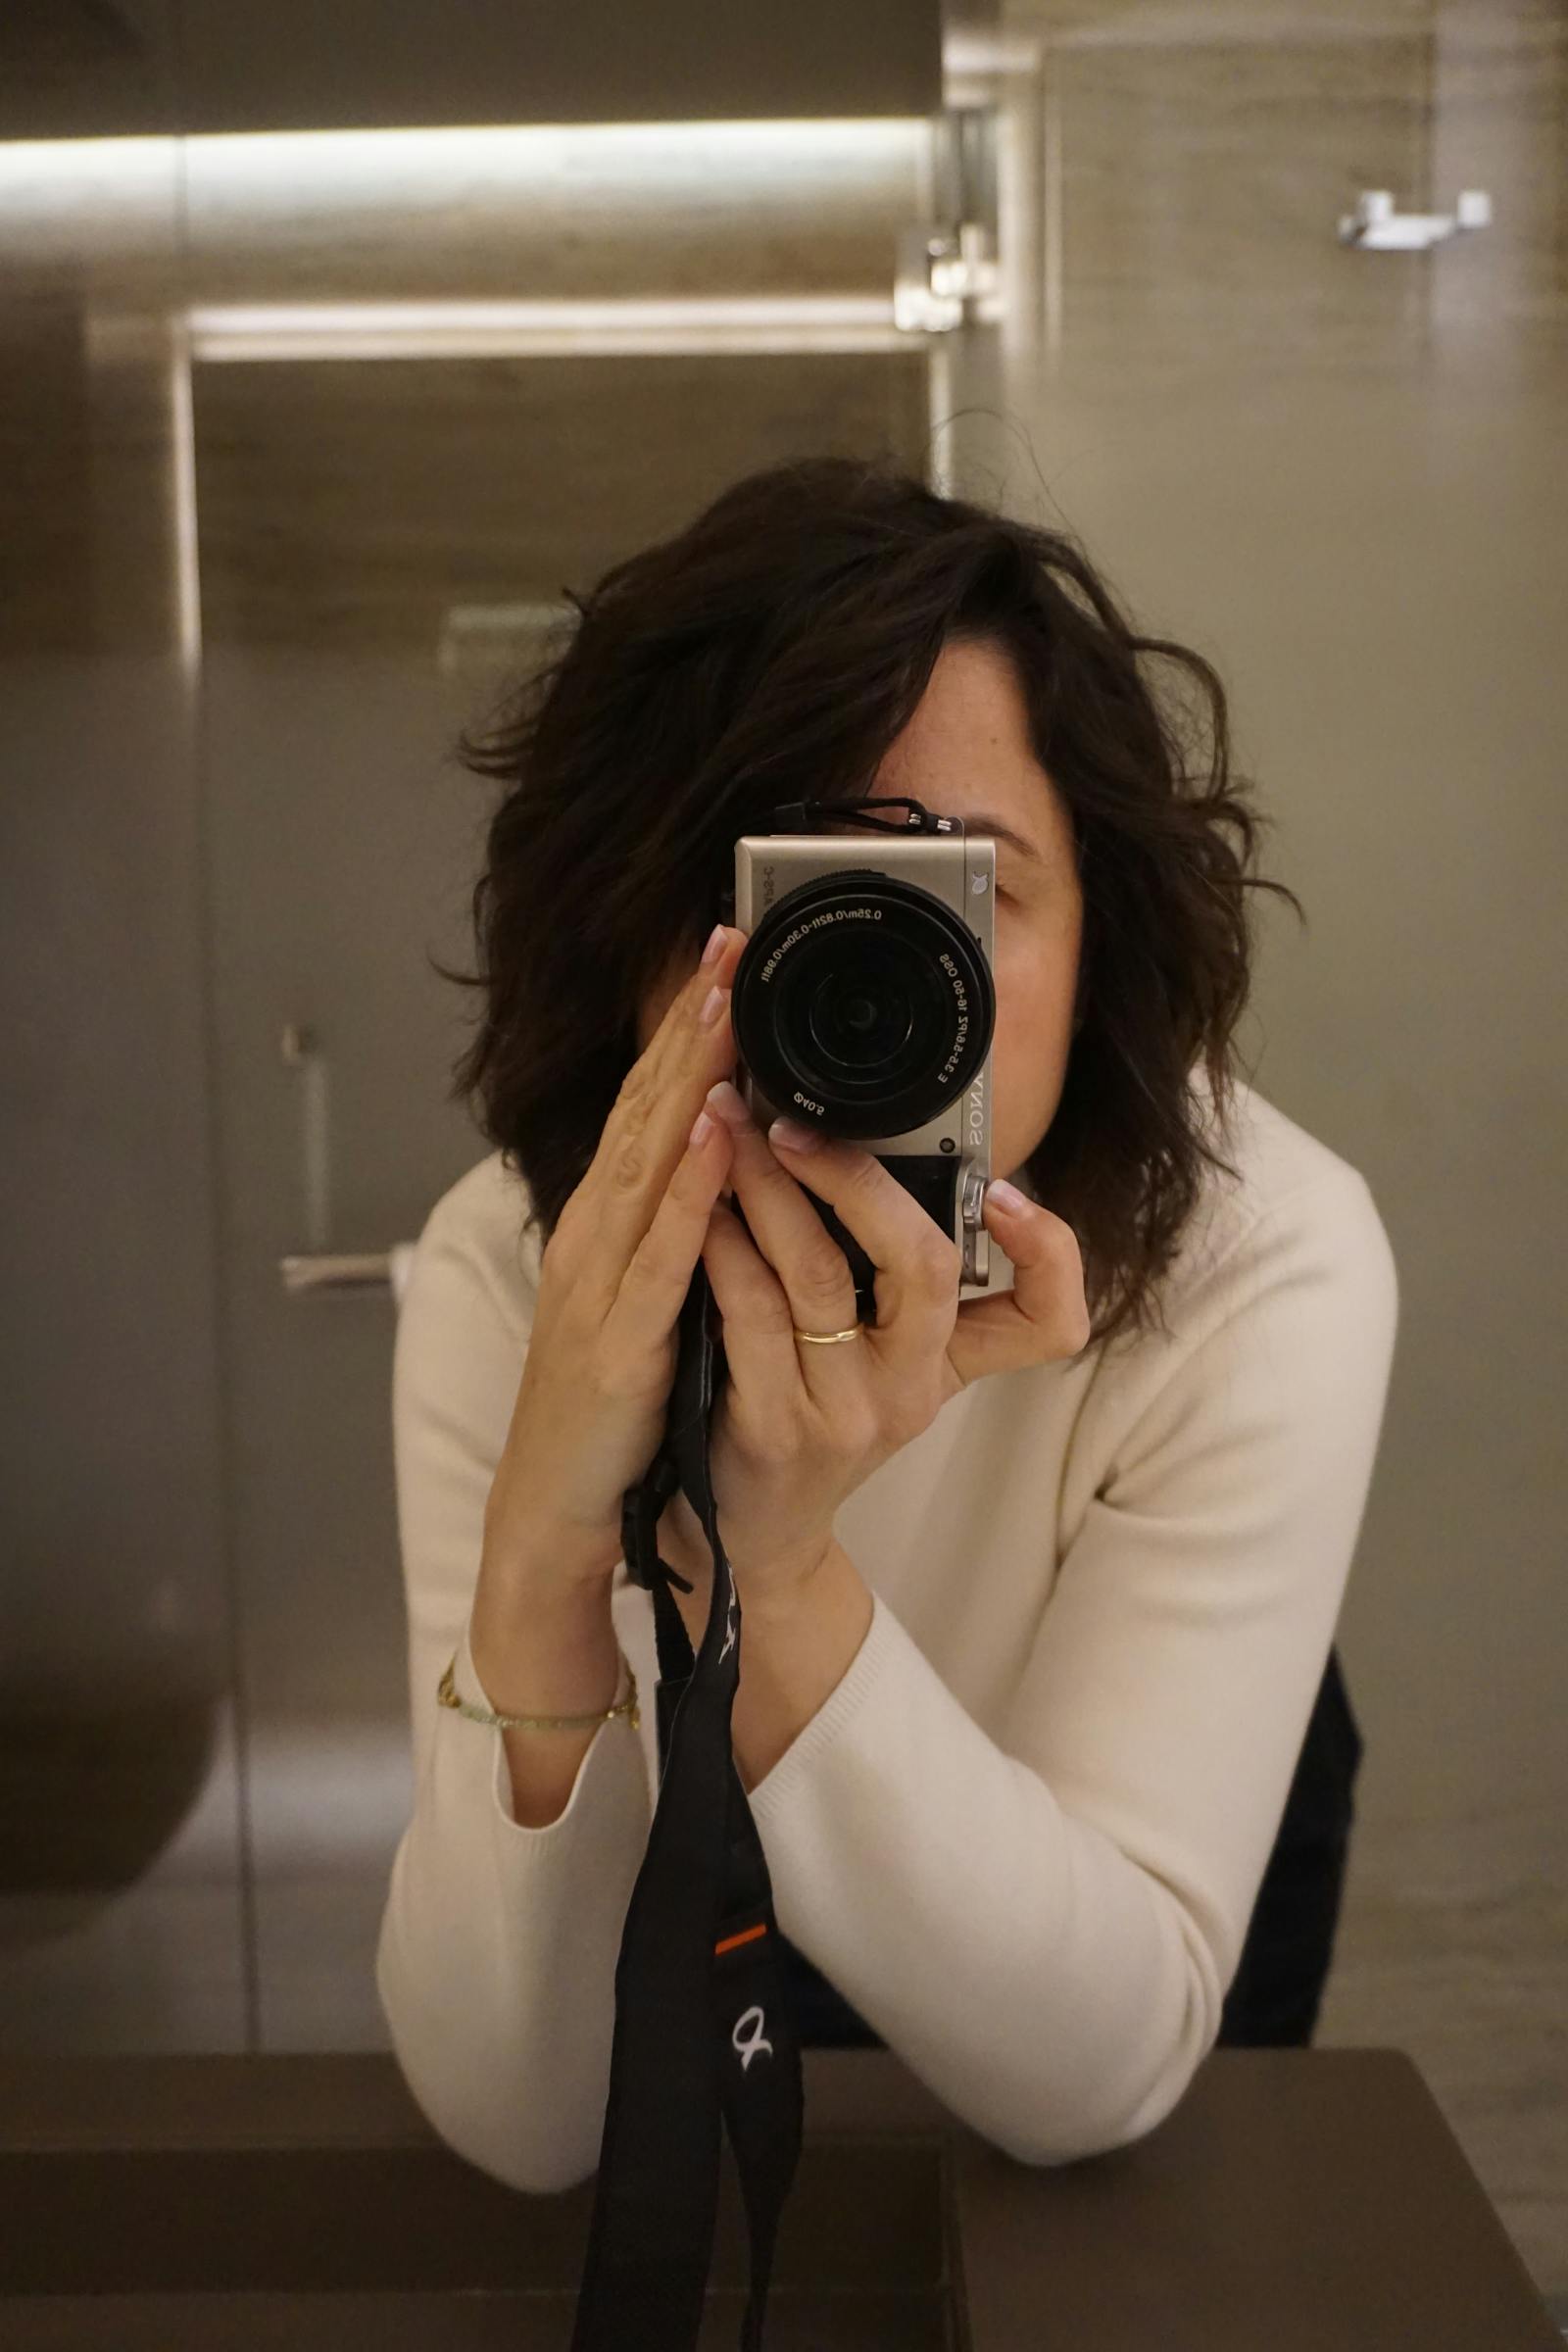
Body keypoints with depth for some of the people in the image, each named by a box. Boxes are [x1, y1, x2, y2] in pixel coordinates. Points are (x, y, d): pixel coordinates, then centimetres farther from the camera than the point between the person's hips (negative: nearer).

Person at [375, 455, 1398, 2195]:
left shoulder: (1263, 1262, -30)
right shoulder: (504, 1267, -27)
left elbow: (1094, 2076, -30)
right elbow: (518, 2124, -28)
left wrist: (771, 1575, -46)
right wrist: (543, 1555, -46)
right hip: (719, 1897, 1)